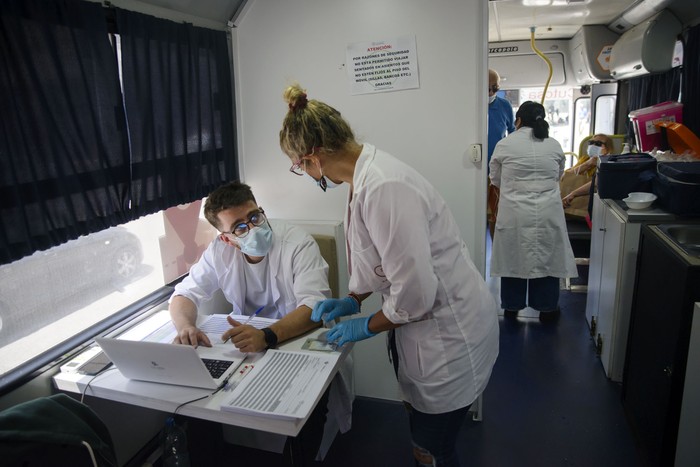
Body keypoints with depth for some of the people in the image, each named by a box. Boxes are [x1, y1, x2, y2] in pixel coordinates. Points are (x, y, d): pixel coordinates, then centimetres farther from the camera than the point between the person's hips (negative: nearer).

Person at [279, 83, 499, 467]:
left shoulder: (384, 187, -30)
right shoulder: (365, 176, 1)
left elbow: (416, 292, -27)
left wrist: (367, 326, -12)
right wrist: (353, 299, 7)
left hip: (448, 332, -9)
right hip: (418, 324, 9)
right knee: (422, 436, 24)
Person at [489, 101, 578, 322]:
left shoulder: (504, 144, -3)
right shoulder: (554, 145, 5)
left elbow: (496, 179, 8)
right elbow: (558, 176, 18)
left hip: (514, 213, -1)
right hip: (548, 213, 2)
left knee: (513, 257, 11)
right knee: (547, 258, 12)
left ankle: (511, 306, 22)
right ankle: (547, 308, 23)